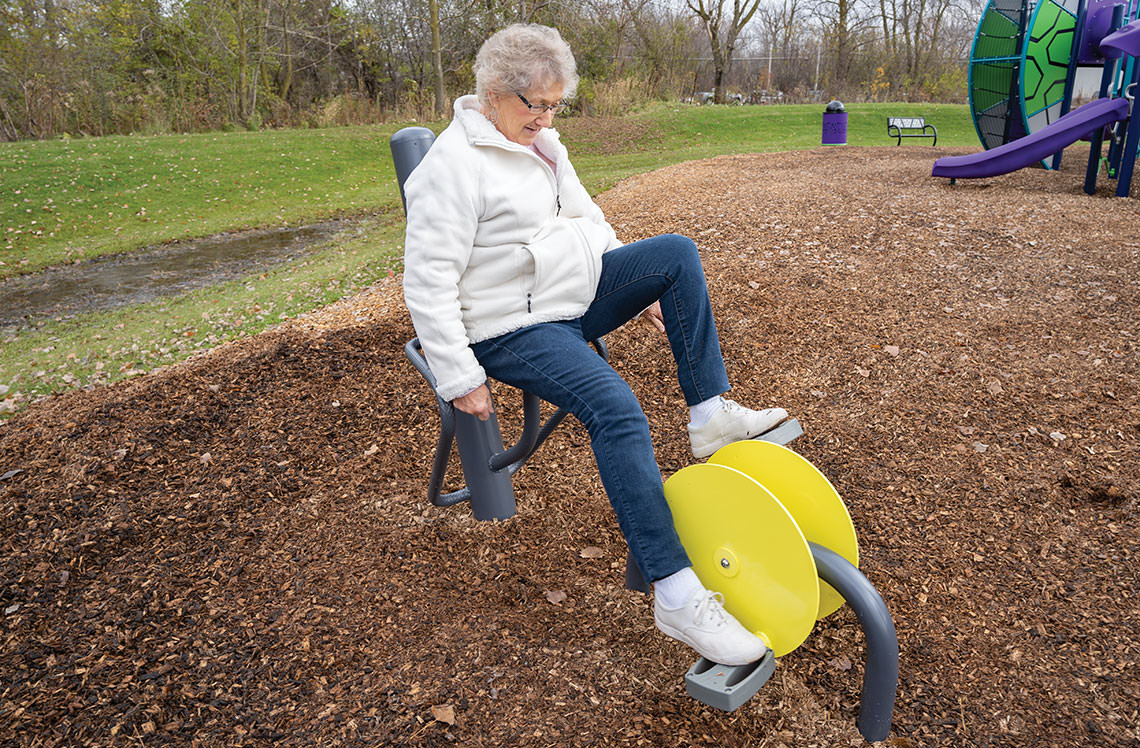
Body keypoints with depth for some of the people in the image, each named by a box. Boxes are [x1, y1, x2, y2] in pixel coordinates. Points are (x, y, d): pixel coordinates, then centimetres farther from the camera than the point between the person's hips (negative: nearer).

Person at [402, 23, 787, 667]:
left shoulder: (543, 143, 12)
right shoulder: (454, 165, -15)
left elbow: (587, 220, 24)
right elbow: (428, 282, -18)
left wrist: (642, 287, 20)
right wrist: (461, 379, -20)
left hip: (581, 293, 8)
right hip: (515, 328, -8)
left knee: (677, 252, -12)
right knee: (617, 409, -31)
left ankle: (711, 414, -9)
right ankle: (676, 594, -27)